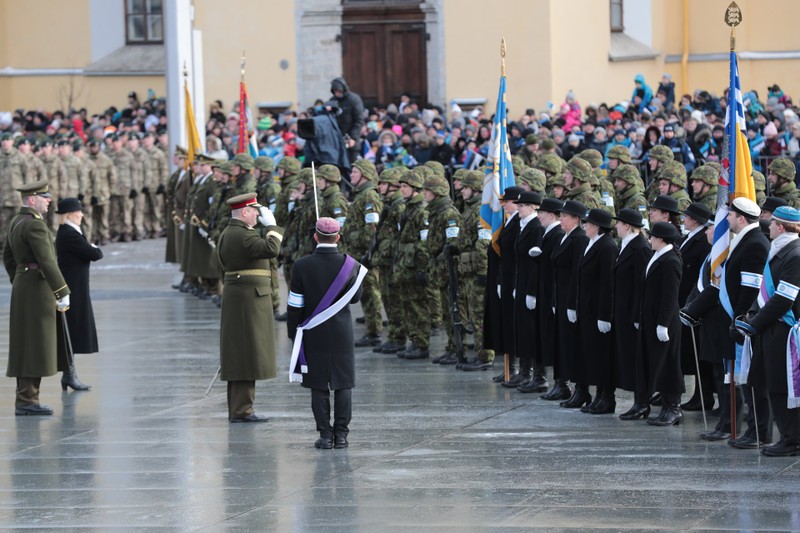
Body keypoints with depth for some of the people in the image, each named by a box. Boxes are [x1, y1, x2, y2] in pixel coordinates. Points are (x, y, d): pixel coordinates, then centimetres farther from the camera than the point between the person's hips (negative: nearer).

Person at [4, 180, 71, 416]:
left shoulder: (16, 222, 13)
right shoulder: (34, 225, -18)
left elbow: (7, 255, 22)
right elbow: (47, 261, -23)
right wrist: (62, 293, -21)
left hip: (22, 286, 10)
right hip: (38, 288, -10)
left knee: (26, 345, 12)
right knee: (35, 345, -7)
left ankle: (26, 398, 15)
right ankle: (26, 401, -7)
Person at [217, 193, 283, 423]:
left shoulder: (226, 235, 15)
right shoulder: (243, 235, -17)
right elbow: (271, 249, -29)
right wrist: (271, 225, -16)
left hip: (235, 299, 11)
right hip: (250, 298, -11)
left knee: (239, 355, 13)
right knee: (247, 353, -8)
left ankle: (237, 408, 18)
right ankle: (242, 409, -8)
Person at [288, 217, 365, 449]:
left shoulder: (302, 266, -9)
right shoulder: (350, 265, -7)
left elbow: (295, 304, -5)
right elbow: (355, 297, 7)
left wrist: (293, 332, 5)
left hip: (314, 334, -1)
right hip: (342, 333, 1)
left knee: (319, 386, 4)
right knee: (343, 384, 7)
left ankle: (325, 434, 2)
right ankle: (341, 434, 5)